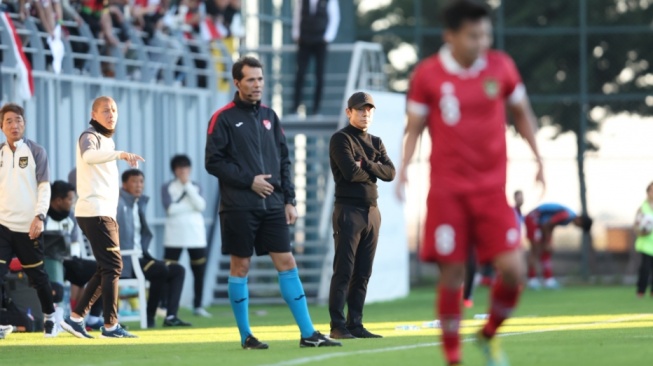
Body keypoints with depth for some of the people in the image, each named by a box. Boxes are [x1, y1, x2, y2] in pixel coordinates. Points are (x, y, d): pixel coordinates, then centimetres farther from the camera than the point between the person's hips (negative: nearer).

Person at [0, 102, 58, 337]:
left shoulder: (36, 152, 0)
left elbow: (44, 186, -4)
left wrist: (39, 216, -16)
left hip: (28, 227, -2)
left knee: (37, 275, 9)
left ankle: (49, 317, 29)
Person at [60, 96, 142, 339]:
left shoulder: (107, 140, 22)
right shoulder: (90, 136, -8)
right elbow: (89, 155, -33)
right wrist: (120, 154, -46)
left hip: (106, 213, 10)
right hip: (95, 212, -10)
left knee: (107, 269, 11)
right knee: (112, 266, -11)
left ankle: (76, 318, 13)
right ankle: (110, 325, -11)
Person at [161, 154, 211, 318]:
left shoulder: (195, 187, 13)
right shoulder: (167, 187, 4)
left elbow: (201, 205, -4)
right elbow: (170, 208, -10)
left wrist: (187, 185, -5)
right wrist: (192, 207, -5)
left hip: (196, 234, 3)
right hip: (174, 235, -3)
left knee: (199, 271, 3)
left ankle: (198, 306, 11)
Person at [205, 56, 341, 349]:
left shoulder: (269, 116, 13)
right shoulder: (223, 118, -3)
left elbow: (283, 160, 16)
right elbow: (213, 162, -7)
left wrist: (289, 200, 8)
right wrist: (249, 180, -12)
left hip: (272, 205, 5)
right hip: (239, 207, -5)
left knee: (287, 263, 1)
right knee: (240, 266, 1)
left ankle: (308, 333, 0)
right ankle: (245, 336, 10)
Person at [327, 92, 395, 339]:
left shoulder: (376, 143, 18)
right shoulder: (341, 139, -3)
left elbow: (390, 173, 4)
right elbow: (351, 172, -17)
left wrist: (366, 165, -10)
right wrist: (374, 171, -1)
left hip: (372, 212, 7)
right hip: (348, 210, -7)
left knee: (363, 273, 7)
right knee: (344, 271, -8)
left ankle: (355, 324, 11)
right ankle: (337, 326, -8)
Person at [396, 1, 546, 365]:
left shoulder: (502, 67, 1)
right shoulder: (428, 75, -5)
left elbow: (522, 112, 16)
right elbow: (414, 126, 4)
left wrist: (538, 158, 11)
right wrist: (404, 167, -9)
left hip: (492, 188, 2)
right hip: (447, 191, -2)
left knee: (512, 269, -10)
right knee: (453, 274, -4)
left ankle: (490, 334, 17)